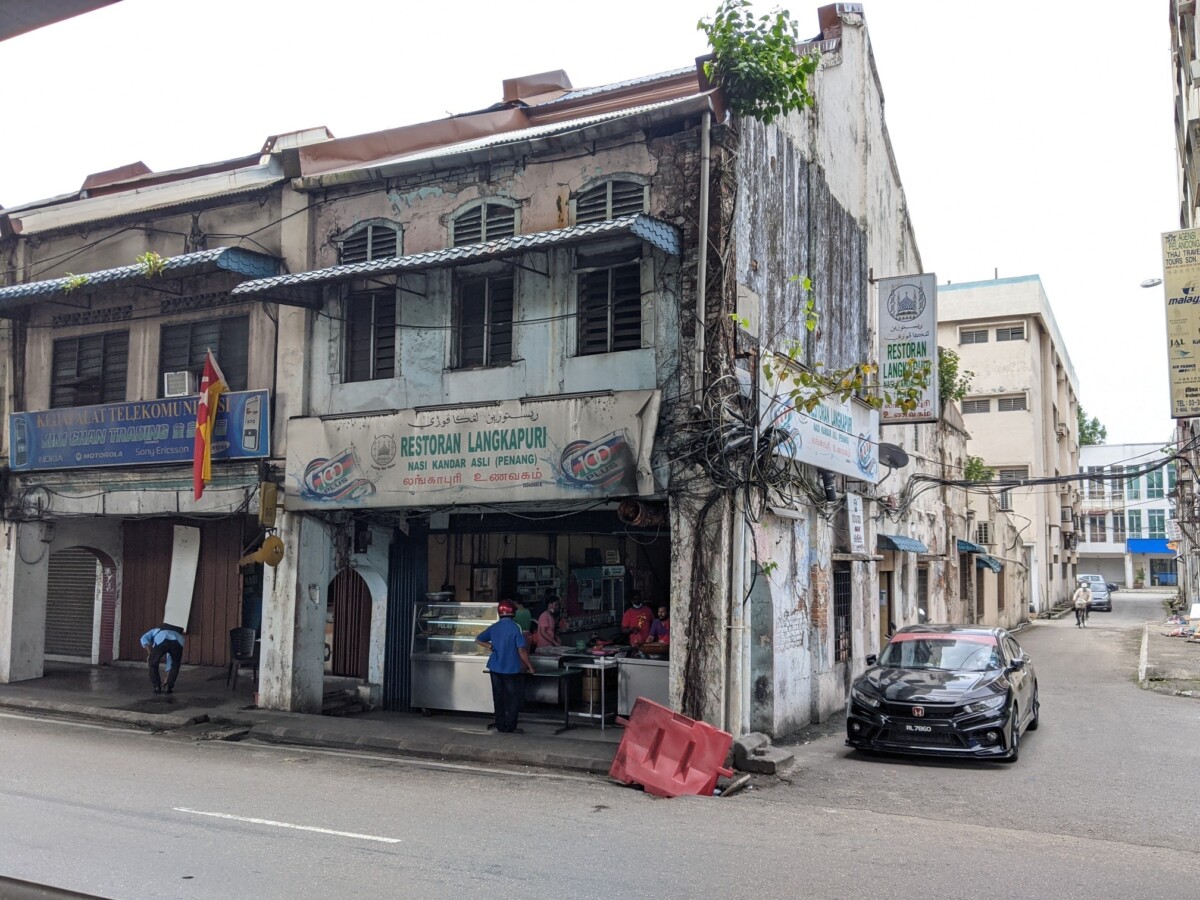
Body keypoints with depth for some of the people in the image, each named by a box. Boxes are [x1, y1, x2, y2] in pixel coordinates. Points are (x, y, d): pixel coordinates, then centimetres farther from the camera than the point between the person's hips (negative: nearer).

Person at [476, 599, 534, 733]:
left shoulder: (493, 627, 2)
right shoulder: (515, 628, -13)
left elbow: (478, 640, 10)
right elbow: (521, 650, -14)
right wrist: (530, 666, -5)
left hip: (495, 668, 5)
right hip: (511, 669, -5)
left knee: (498, 698, 12)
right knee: (513, 698, 5)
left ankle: (500, 725, 18)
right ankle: (510, 727, 4)